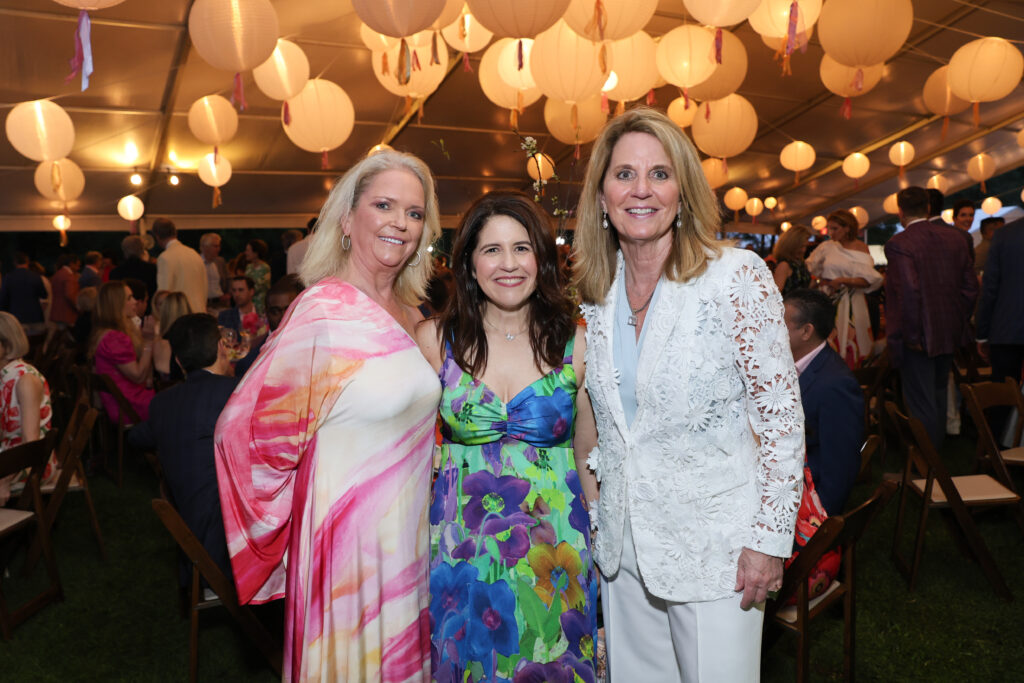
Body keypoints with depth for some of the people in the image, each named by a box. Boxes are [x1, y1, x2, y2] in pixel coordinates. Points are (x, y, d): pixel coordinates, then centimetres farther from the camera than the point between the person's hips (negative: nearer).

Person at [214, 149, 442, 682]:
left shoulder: (409, 313, 5)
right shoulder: (325, 310, -19)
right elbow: (243, 429, -18)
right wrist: (282, 524, -8)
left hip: (410, 532, 7)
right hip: (351, 534, -7)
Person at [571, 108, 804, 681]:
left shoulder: (738, 276, -14)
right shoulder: (597, 293, 2)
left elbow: (781, 415, -12)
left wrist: (770, 538, -13)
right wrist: (597, 507, 12)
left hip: (712, 543, -4)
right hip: (622, 544, 5)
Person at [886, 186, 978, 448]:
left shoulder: (898, 243, -17)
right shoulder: (954, 238, 4)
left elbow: (908, 292, -25)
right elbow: (970, 285, 7)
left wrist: (911, 336, -18)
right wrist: (960, 321, 16)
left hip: (919, 339, -7)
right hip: (950, 334, 7)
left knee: (920, 402, 3)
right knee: (938, 394, 23)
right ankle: (938, 445, 38)